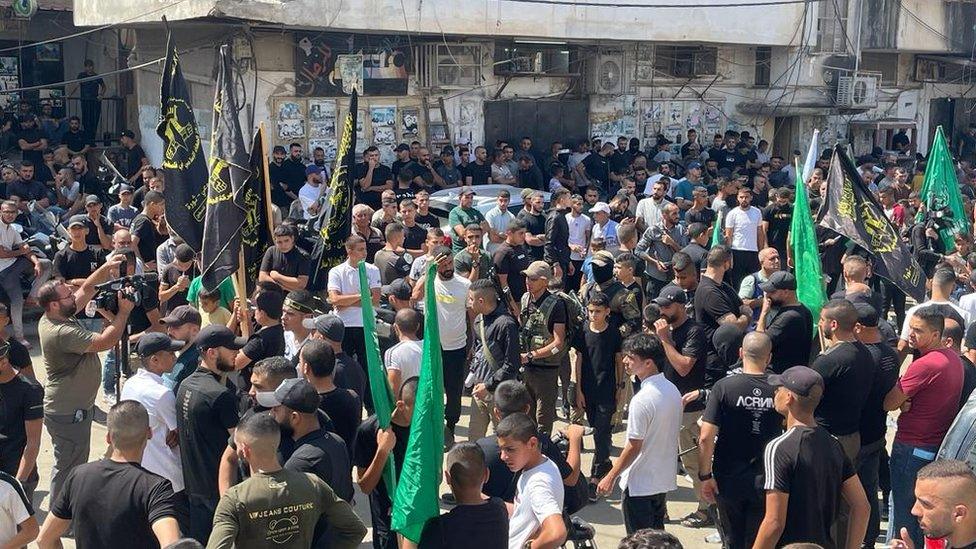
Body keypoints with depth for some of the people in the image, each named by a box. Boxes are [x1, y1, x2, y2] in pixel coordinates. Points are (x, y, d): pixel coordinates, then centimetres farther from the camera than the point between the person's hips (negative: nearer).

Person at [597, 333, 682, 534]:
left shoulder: (642, 400, -25)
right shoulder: (673, 390, 1)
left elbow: (634, 447, -21)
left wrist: (611, 477, -11)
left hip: (640, 483, -8)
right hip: (664, 480, 8)